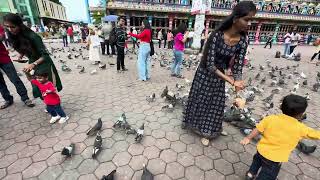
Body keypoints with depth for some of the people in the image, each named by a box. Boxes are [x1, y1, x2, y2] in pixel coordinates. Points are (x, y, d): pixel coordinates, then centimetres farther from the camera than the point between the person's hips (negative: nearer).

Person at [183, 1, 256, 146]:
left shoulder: (242, 41, -11)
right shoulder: (217, 36, -24)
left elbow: (237, 67, -11)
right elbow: (210, 65, -26)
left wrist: (238, 92, -22)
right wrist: (232, 81, -31)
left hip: (219, 76, 4)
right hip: (205, 74, -4)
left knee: (216, 104, 14)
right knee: (199, 101, 12)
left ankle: (207, 131, 38)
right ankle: (191, 122, 41)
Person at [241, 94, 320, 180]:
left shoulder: (270, 118, -15)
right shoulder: (300, 128, -19)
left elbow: (257, 130, -7)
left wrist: (248, 138, 5)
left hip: (261, 150, 3)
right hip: (274, 159, -2)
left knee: (257, 160, 36)